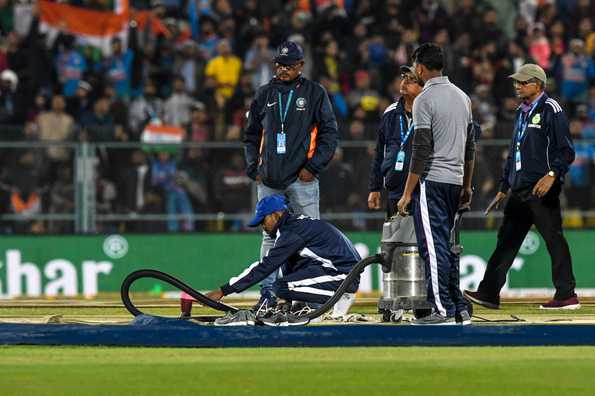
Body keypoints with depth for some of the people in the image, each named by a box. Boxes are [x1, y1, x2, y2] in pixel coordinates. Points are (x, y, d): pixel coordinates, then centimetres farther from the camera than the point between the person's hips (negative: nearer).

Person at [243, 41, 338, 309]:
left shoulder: (314, 93, 4)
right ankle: (267, 292, 7)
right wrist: (253, 168, 8)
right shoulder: (265, 94, 14)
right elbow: (251, 134, 20)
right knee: (270, 235, 4)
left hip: (302, 177, -3)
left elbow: (329, 133, 1)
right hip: (268, 180, 3)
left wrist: (313, 167, -7)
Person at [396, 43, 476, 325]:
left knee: (433, 246, -7)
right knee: (445, 244, 16)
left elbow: (421, 151, -17)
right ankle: (459, 306, 16)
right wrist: (467, 186, 23)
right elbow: (470, 147, 16)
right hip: (455, 180, 8)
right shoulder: (462, 97, 12)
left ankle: (443, 310, -11)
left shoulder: (425, 100, -12)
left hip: (431, 180, -8)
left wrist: (407, 194, -15)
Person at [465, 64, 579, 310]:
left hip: (542, 189, -9)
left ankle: (567, 296, -5)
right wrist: (503, 188, 24)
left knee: (553, 239, -7)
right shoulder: (522, 112, 21)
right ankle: (489, 293, 9)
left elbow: (566, 151, -12)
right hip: (519, 189, 9)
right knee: (507, 239, 8)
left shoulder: (551, 110, -6)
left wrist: (552, 174, -25)